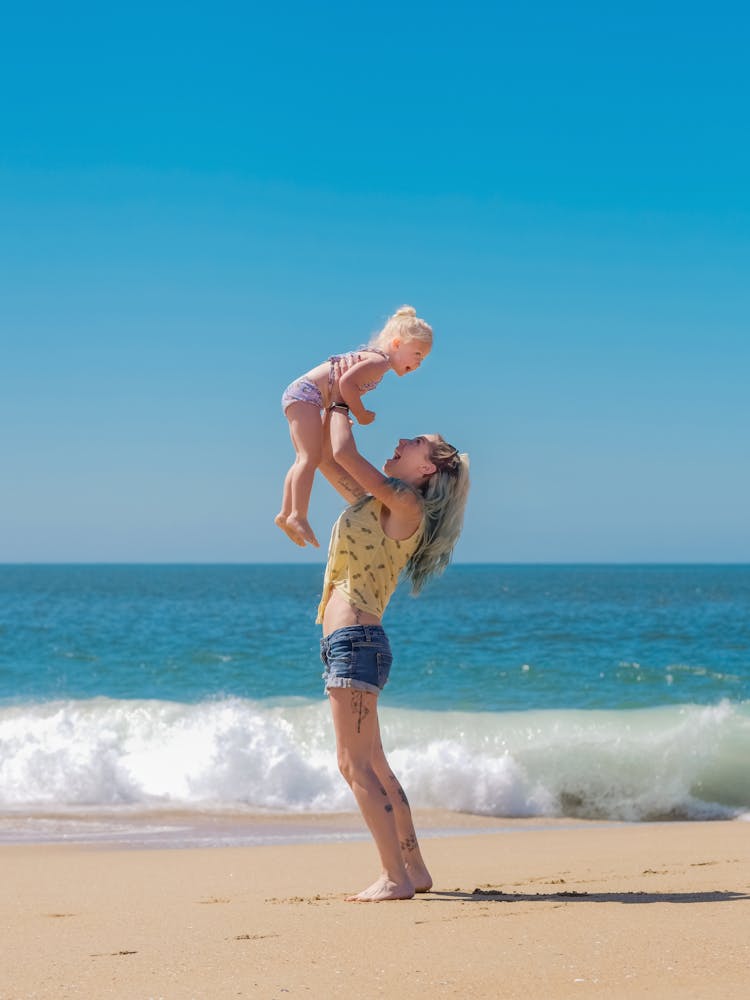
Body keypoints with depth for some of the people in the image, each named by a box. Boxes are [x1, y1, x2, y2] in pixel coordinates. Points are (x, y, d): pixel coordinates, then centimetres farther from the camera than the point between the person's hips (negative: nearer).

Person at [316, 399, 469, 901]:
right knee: (373, 765, 13)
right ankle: (415, 871, 19)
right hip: (349, 641, 10)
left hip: (355, 639, -10)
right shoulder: (379, 502, 15)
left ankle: (396, 878, -11)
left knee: (356, 764, -11)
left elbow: (344, 452, -16)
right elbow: (327, 458, 24)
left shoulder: (405, 504, -10)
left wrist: (340, 406, 1)